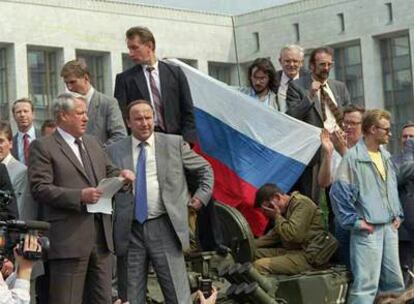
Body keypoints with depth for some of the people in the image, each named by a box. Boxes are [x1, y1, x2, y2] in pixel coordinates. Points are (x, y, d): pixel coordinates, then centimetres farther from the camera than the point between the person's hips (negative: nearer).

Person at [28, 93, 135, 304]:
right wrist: (79, 196, -20)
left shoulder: (92, 143, 19)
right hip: (69, 238, -7)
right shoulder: (43, 147, -3)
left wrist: (121, 175, 2)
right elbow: (39, 189, -12)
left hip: (101, 235, 7)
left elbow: (108, 172, 26)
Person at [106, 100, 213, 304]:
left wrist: (202, 196, 8)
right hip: (129, 232, 1)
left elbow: (205, 170, 17)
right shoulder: (114, 151, 6)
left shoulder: (174, 144, 7)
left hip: (164, 228, -1)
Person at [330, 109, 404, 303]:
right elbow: (339, 193, -15)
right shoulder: (353, 157, -12)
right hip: (368, 229, -8)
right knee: (366, 284, -11)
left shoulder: (385, 156, 14)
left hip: (390, 227, 8)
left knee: (394, 281, 12)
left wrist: (397, 214, 15)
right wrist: (355, 221, -13)